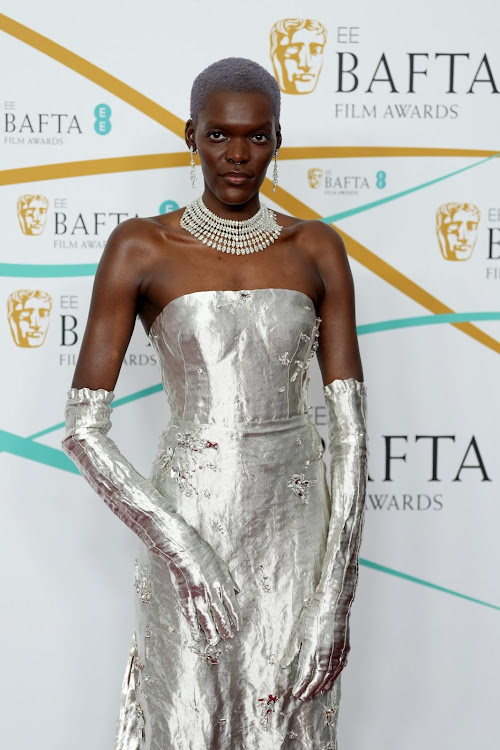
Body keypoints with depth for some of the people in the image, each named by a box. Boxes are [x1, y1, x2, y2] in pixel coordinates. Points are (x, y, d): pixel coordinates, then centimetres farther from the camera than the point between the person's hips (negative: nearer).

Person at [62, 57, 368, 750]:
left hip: (298, 533, 2)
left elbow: (351, 428, -1)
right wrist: (180, 546, -16)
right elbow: (82, 426, -6)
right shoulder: (141, 248, -4)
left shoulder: (316, 249, 2)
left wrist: (337, 595, -9)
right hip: (186, 530, -2)